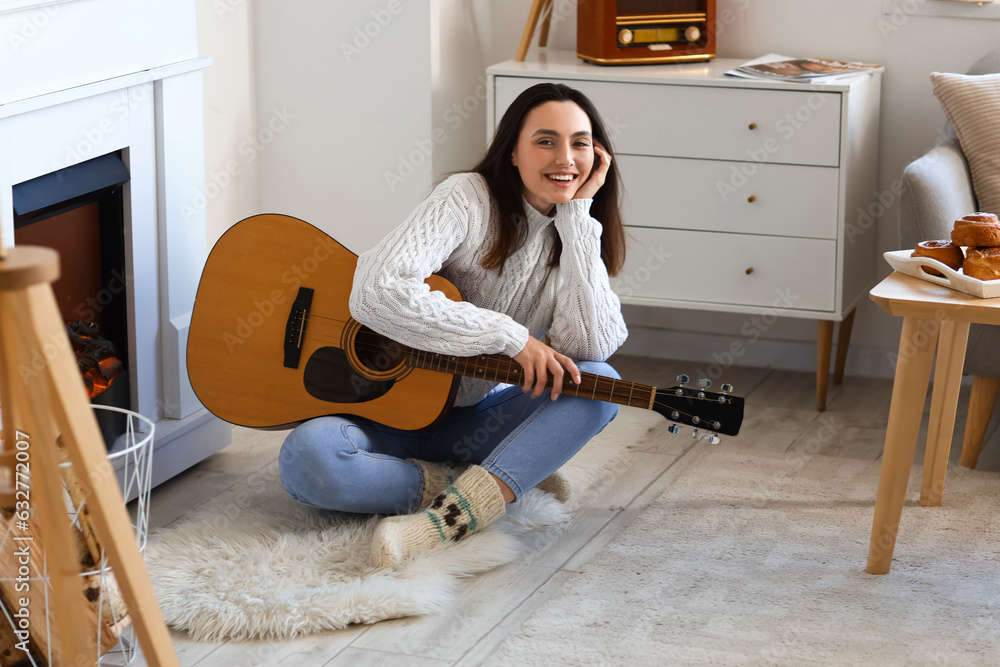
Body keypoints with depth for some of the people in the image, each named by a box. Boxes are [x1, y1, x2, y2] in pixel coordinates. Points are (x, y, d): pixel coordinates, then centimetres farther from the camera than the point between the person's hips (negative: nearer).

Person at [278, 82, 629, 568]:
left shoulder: (578, 237, 1)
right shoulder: (470, 200, -14)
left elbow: (591, 345, -18)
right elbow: (376, 293, -31)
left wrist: (578, 216, -17)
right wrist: (510, 336, -29)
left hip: (475, 421, 4)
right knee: (306, 459, -34)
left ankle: (444, 521, -37)